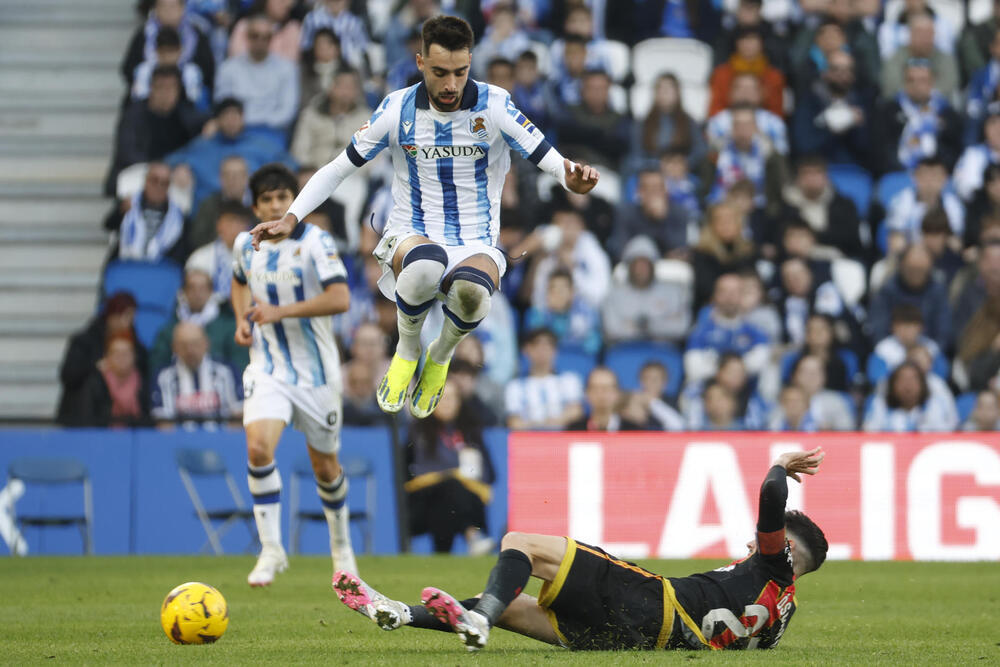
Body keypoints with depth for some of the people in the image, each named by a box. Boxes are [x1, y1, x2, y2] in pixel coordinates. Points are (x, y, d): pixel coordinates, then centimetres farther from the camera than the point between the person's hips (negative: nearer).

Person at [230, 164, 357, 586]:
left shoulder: (315, 242, -12)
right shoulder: (245, 245, 3)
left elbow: (340, 298, -22)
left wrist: (280, 312, -25)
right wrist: (242, 320, 5)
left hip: (316, 370, -2)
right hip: (267, 368, 2)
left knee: (324, 465, 10)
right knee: (258, 447, -22)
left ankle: (341, 544, 36)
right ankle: (271, 549, -12)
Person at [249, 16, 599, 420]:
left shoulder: (494, 106, -6)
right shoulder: (398, 110, -2)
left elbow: (548, 159, -7)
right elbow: (338, 169, 6)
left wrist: (573, 181, -31)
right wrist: (291, 218, -5)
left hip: (476, 245, 0)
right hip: (412, 237, 0)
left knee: (472, 290, -39)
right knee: (425, 265, -40)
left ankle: (441, 355, -2)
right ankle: (407, 350, -6)